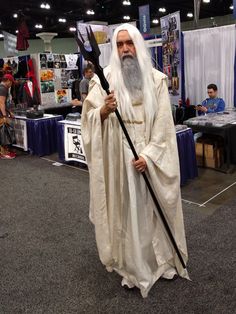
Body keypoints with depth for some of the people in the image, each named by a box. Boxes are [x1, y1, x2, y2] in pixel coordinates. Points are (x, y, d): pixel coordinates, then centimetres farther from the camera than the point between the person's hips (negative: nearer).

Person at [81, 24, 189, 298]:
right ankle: (131, 265, 22)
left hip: (152, 158, 1)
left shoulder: (156, 80, 2)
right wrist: (103, 111, -23)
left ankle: (161, 258, 32)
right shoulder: (104, 79, 0)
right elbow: (88, 119, -2)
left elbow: (164, 123, -2)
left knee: (154, 207, 11)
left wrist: (149, 155, -12)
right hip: (118, 158, -1)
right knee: (125, 209, 6)